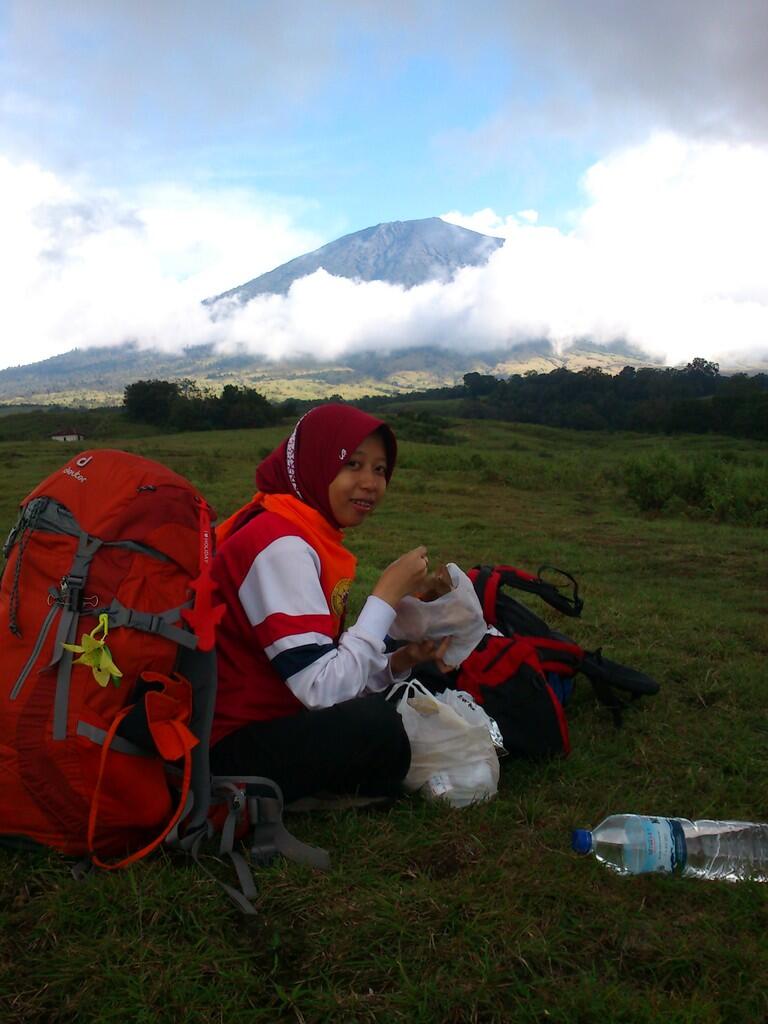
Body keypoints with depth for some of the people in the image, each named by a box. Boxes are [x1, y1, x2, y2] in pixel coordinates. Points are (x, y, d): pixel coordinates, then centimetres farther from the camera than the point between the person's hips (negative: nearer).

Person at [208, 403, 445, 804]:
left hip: (278, 720, 9)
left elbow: (330, 677, 7)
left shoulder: (311, 537, 10)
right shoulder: (281, 545, -21)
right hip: (234, 746, -9)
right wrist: (387, 593, -20)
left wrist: (399, 662, -8)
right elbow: (322, 690, -28)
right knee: (375, 723, -28)